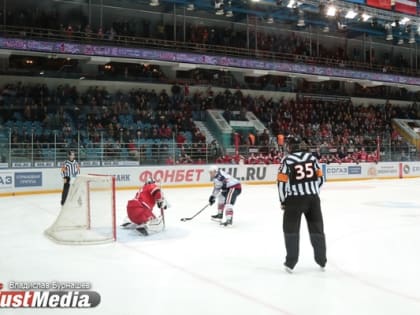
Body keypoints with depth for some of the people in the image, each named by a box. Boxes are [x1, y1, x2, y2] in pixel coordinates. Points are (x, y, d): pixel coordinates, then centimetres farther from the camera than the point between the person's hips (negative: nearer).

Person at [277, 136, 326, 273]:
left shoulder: (287, 160, -6)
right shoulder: (312, 157, 6)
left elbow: (282, 181, -10)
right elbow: (320, 178, 8)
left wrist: (283, 200, 2)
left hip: (295, 199, -4)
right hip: (313, 198, 4)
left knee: (291, 229, 7)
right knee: (317, 228, 16)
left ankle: (291, 263, 7)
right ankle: (322, 260, 26)